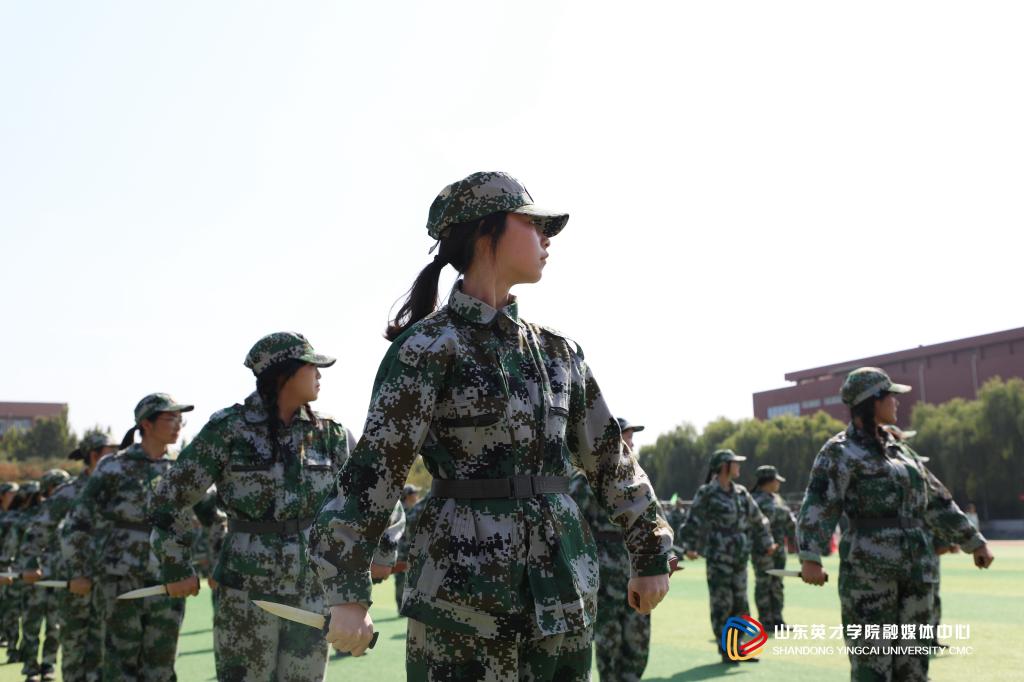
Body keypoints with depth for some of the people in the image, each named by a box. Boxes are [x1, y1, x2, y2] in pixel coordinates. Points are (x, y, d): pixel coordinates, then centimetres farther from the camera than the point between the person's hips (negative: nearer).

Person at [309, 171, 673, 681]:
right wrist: (346, 589, -16)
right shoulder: (428, 347, -6)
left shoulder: (557, 352, 12)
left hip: (564, 588, 6)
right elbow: (374, 468, -11)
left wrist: (651, 553, 18)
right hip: (463, 585, -6)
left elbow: (609, 458, 18)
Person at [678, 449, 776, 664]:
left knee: (740, 604, 10)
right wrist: (689, 547, -16)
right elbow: (693, 521, -9)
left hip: (740, 557, 7)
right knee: (722, 604, -3)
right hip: (718, 558, -6)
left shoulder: (741, 493, 12)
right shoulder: (706, 493, -7)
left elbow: (757, 519, 21)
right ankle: (725, 651, 5)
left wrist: (766, 543, 20)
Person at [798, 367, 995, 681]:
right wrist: (809, 558, -29)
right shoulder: (840, 452, -5)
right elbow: (817, 506, -16)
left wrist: (974, 541, 25)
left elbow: (937, 502, 24)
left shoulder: (896, 448, 18)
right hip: (868, 569, -7)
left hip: (916, 569, 7)